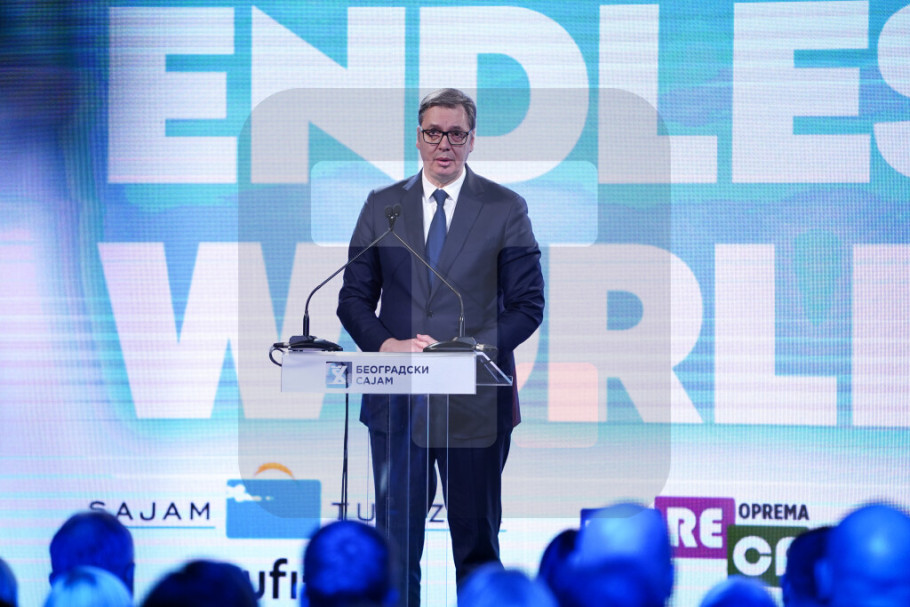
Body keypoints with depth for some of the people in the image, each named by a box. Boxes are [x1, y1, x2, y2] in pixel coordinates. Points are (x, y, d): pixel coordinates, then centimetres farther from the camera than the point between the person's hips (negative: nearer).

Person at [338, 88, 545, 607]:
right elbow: (354, 297, 10)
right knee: (396, 542, 2)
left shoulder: (506, 209, 3)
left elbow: (528, 306, 0)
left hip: (475, 403, -1)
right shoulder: (381, 207, 9)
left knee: (477, 543, 6)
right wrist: (385, 343, -10)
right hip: (398, 402, 2)